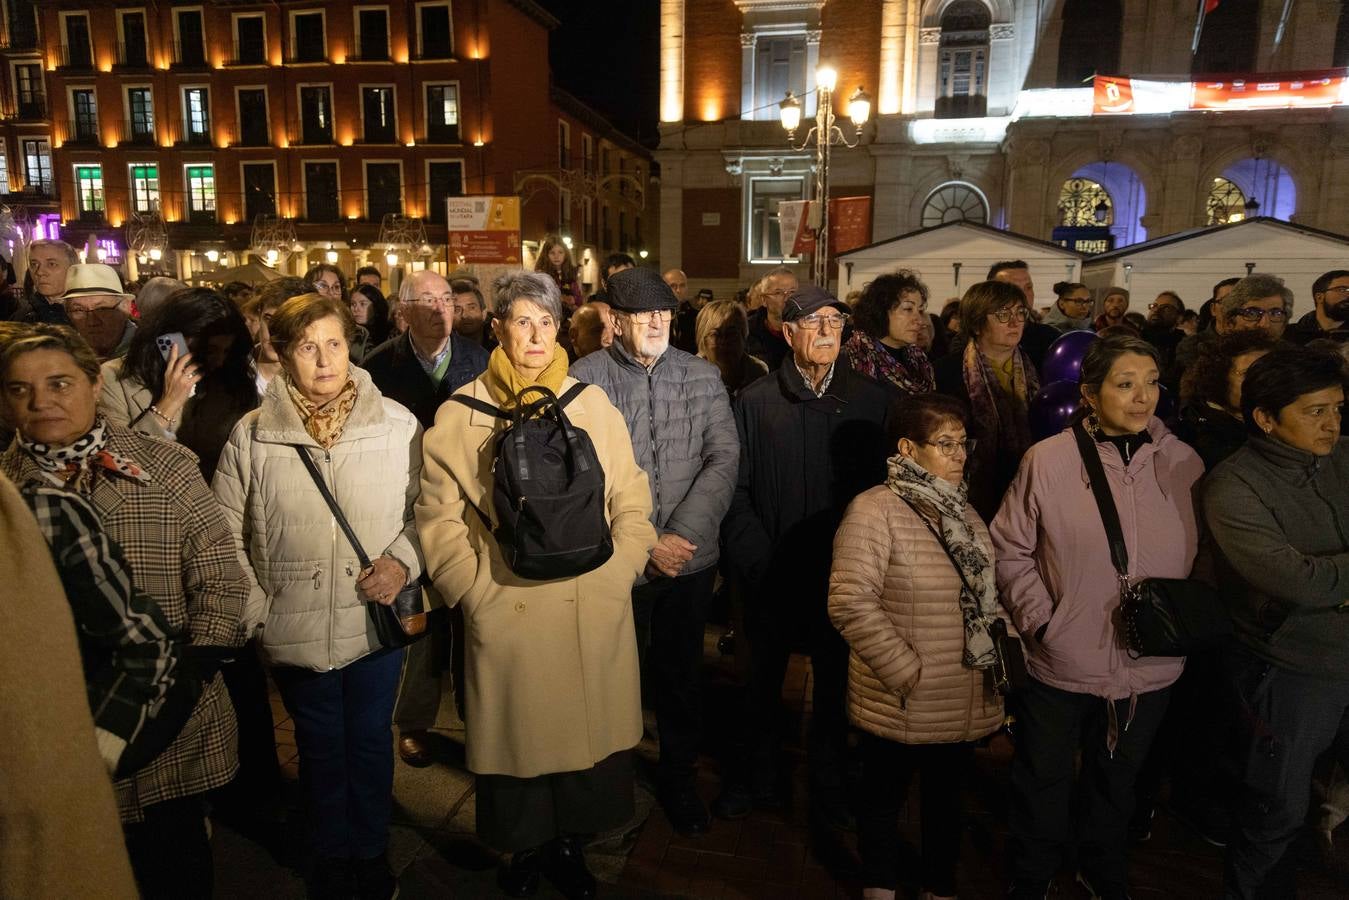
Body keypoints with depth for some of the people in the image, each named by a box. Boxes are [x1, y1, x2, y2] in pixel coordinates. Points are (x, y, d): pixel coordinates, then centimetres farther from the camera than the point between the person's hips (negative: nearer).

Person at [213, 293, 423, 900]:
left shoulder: (398, 424, -7)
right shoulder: (251, 435, -5)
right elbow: (226, 532, 2)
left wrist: (404, 559, -13)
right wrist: (252, 611, -2)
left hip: (376, 620, 0)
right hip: (294, 629, 0)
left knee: (371, 743, 18)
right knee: (320, 750, 19)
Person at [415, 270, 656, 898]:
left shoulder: (593, 405, 6)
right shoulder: (459, 416, 1)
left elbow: (631, 501, 6)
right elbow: (439, 517, 0)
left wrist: (617, 576, -4)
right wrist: (480, 594, -8)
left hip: (596, 618, 2)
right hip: (508, 620, -2)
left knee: (590, 736, 11)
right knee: (516, 740, 9)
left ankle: (568, 846, 36)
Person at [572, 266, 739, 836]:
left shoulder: (703, 377, 3)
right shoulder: (585, 381, -7)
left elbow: (724, 457, -4)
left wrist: (683, 534, -15)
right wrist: (645, 543, -14)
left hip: (690, 557, 3)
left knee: (681, 674, 16)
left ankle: (679, 778, 37)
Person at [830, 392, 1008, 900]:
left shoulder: (962, 512, 7)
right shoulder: (874, 511, -17)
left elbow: (986, 596, 15)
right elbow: (850, 603, -23)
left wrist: (996, 658, 4)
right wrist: (908, 673, -19)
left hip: (965, 703, 6)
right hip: (902, 705, -6)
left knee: (947, 799, 22)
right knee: (885, 800, 16)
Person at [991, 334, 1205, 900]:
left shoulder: (1184, 463, -4)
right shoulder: (1048, 460, -13)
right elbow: (1010, 548, -7)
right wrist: (1038, 617, -13)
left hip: (1150, 667, 3)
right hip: (1060, 662, -3)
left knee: (1116, 779, 25)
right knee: (1043, 780, 17)